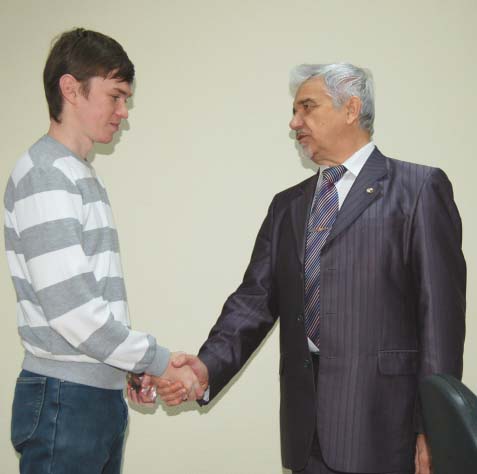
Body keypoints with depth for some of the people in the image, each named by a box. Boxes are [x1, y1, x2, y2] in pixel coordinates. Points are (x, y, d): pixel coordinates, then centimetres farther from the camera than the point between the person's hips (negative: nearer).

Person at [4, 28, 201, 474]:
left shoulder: (81, 175, 15)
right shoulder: (44, 174, -13)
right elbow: (69, 306, -19)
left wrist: (131, 368, 10)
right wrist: (159, 361, -12)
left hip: (100, 393, 8)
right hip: (63, 399, -8)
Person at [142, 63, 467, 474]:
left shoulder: (418, 189, -2)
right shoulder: (288, 205, 16)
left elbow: (441, 309, -7)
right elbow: (256, 299, 8)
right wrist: (208, 367, -10)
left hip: (381, 422, -5)